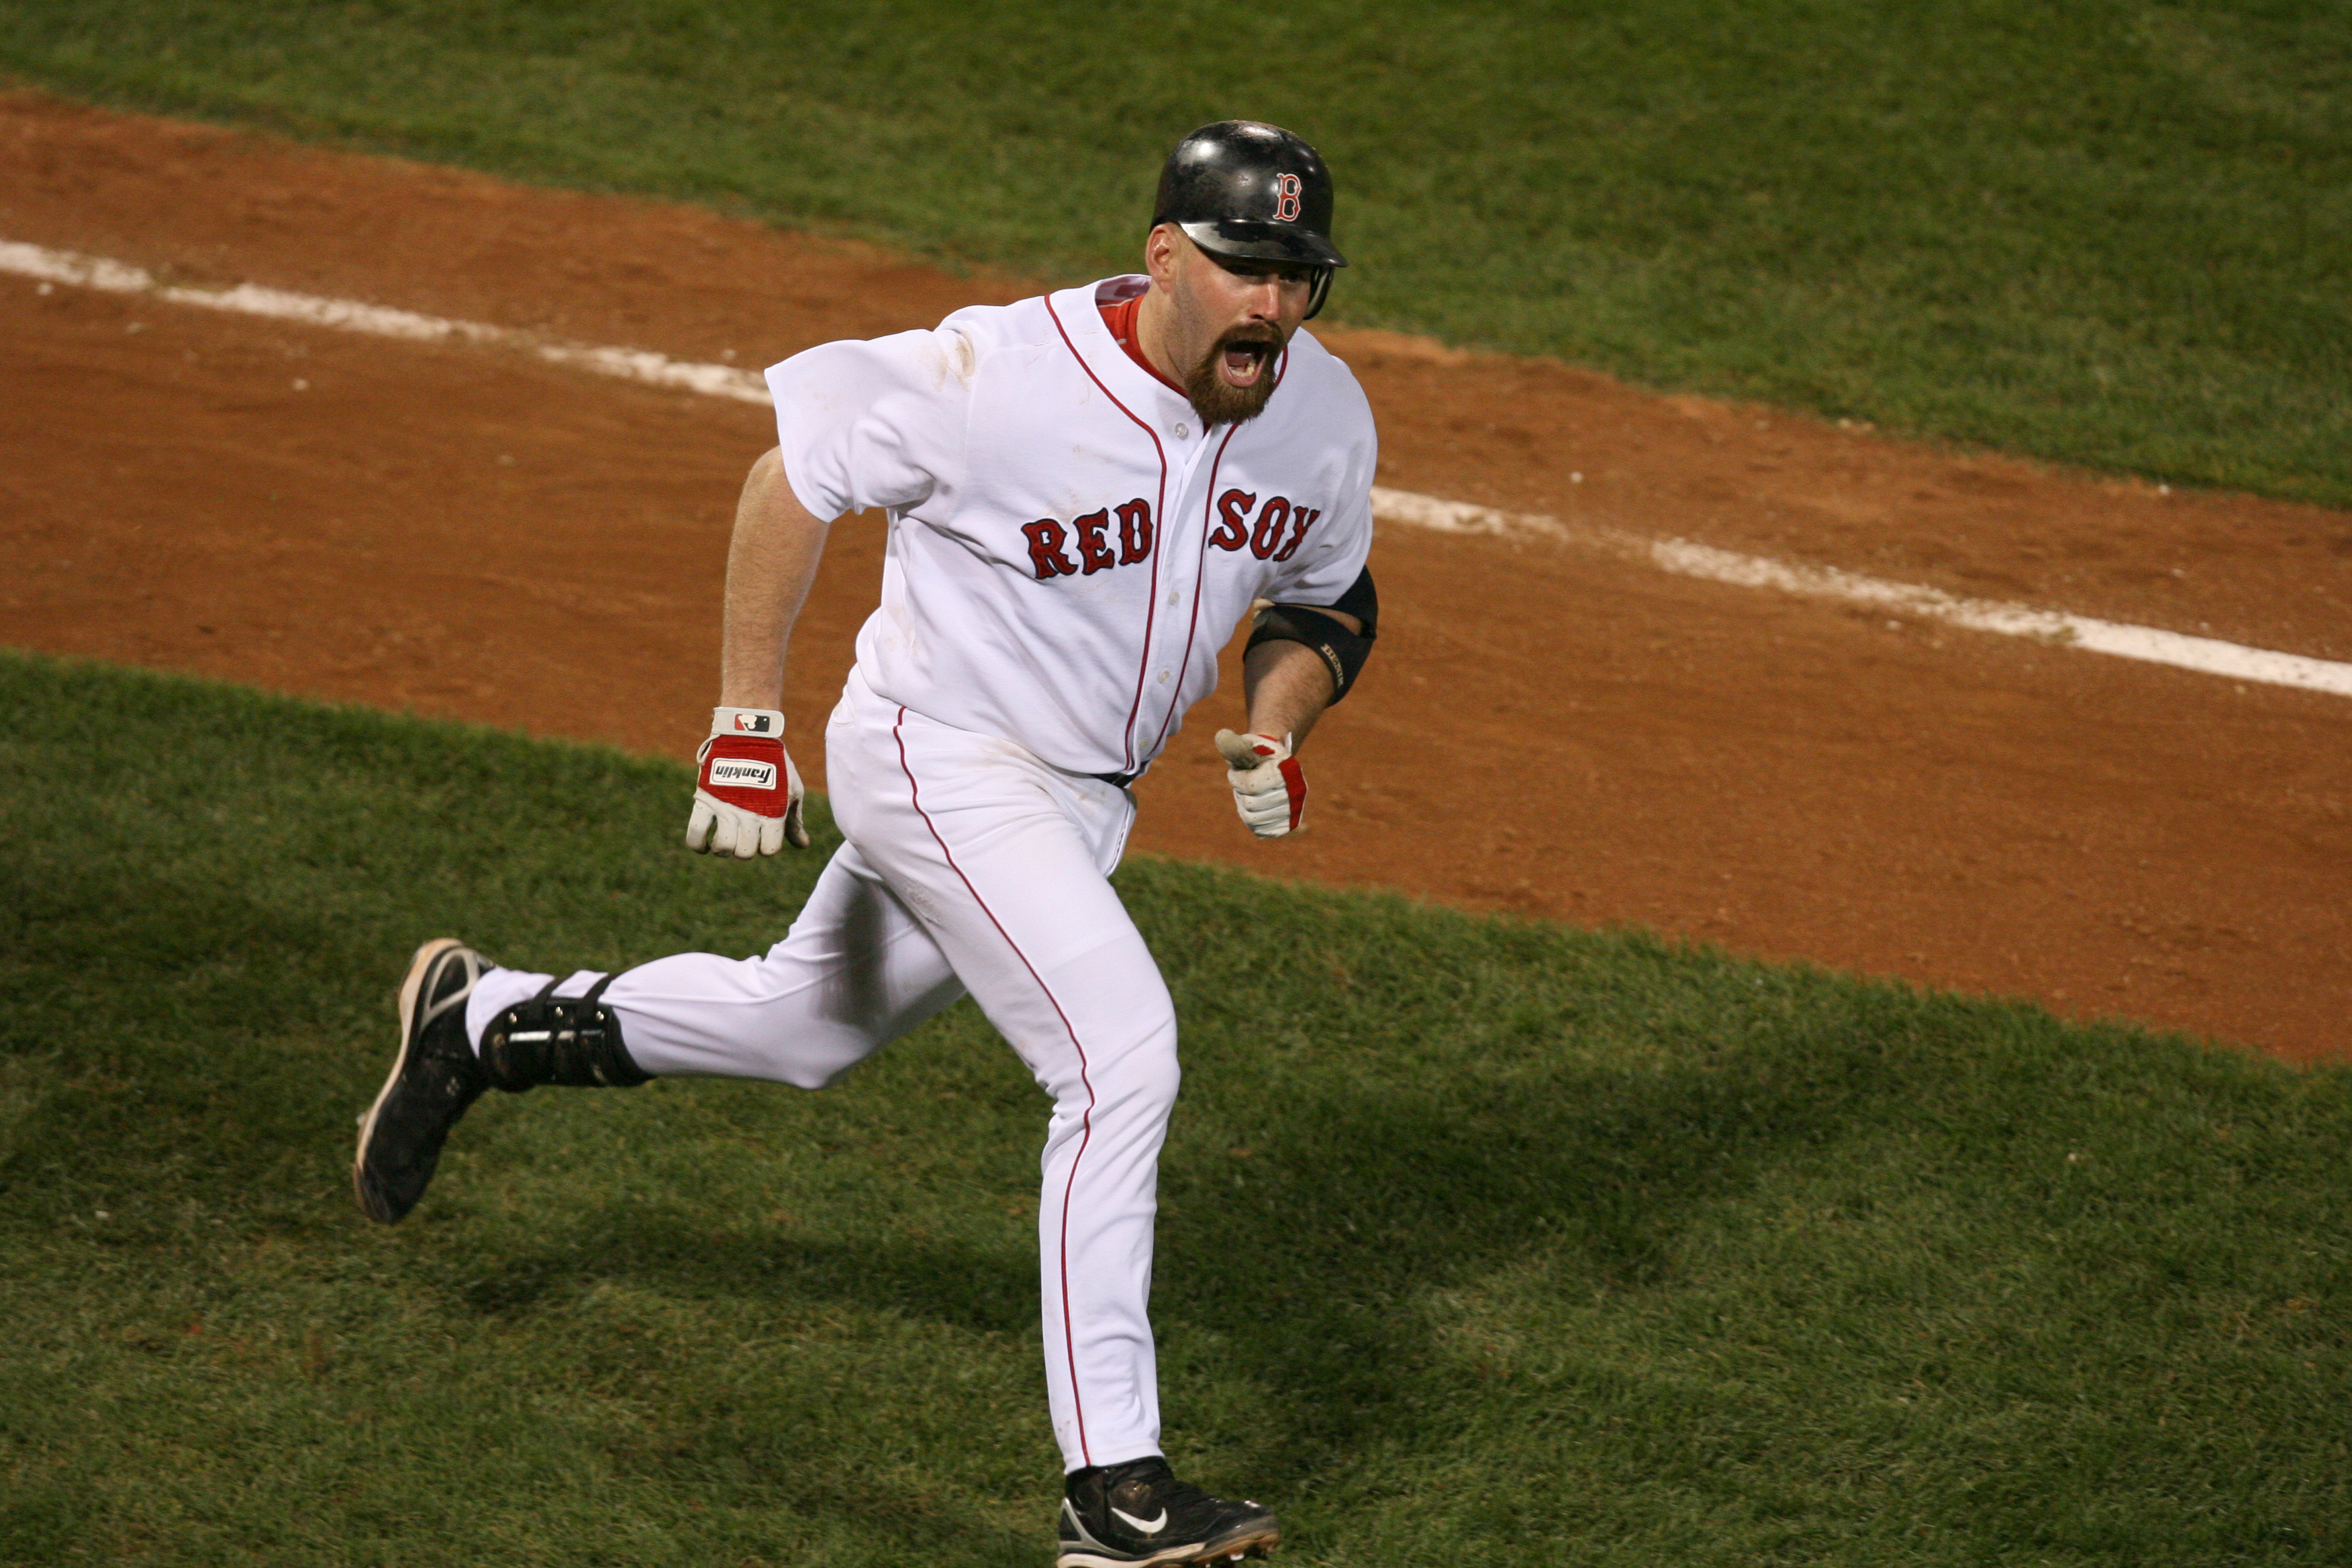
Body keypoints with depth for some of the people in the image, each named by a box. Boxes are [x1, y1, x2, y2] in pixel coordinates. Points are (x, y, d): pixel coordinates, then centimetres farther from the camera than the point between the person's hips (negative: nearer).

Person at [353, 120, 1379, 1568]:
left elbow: (1331, 603, 10)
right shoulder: (1005, 379, -26)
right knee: (1123, 1054, -21)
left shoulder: (1325, 414, -7)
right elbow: (801, 463, -13)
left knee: (803, 1030, 22)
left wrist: (1278, 728, -11)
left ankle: (488, 1022, 44)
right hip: (940, 760, -7)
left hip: (1081, 801, 7)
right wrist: (747, 725, -14)